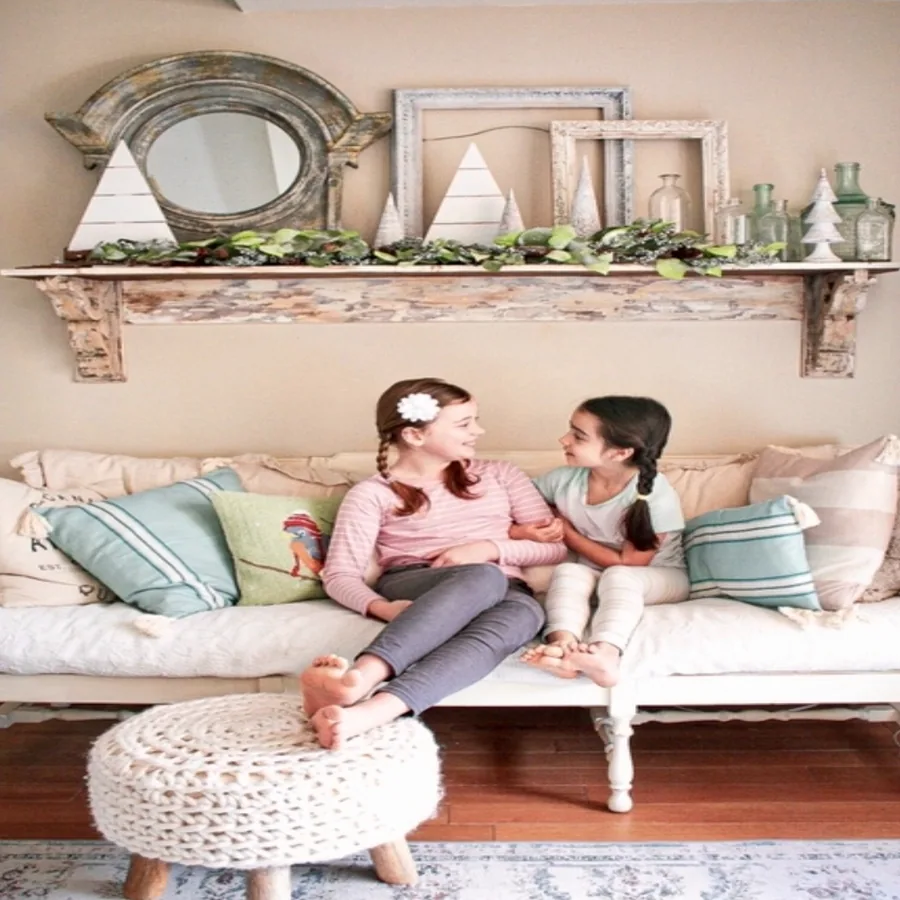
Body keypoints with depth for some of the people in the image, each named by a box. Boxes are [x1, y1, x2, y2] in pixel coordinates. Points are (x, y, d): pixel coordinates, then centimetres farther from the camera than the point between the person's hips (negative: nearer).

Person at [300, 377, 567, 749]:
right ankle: (358, 679, -57)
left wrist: (489, 548, -5)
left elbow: (558, 545, 13)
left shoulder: (499, 475, 18)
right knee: (482, 578, -38)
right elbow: (339, 574, -1)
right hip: (410, 590, -3)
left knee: (524, 613, -37)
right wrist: (380, 607, -23)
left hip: (505, 595, 3)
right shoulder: (372, 493, 8)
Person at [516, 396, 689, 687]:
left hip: (659, 578, -3)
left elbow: (628, 563, -19)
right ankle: (563, 645, -50)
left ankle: (604, 654, -57)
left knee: (617, 577, -35)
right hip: (592, 575, 4)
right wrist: (517, 531, -24)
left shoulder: (656, 495, -23)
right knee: (567, 571, -28)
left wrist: (567, 532, -17)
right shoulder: (563, 480, -11)